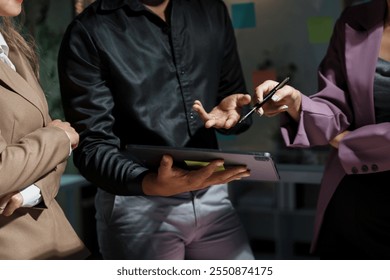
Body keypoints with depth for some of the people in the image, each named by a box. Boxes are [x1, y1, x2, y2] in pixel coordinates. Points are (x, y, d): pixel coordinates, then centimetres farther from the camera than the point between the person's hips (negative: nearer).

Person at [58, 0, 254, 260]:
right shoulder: (89, 33, -8)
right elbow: (92, 145, -13)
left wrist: (231, 112, -9)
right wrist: (150, 183, -31)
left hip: (212, 196, 4)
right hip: (137, 207, -4)